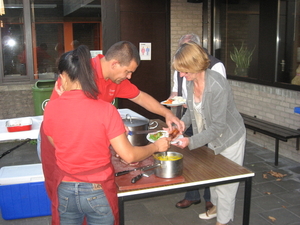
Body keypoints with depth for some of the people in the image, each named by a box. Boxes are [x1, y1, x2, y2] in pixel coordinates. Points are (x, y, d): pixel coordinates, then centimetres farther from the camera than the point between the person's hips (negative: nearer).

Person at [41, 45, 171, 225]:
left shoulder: (51, 108, -10)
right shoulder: (105, 110, -18)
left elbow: (57, 146, 4)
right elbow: (129, 155, -15)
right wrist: (156, 146, 3)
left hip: (65, 192, 2)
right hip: (98, 192, -2)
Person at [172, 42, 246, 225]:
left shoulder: (218, 86, -35)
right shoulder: (191, 81, -13)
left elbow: (218, 126, -31)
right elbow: (192, 109, 3)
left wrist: (191, 142, -36)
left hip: (229, 137, -7)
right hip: (212, 137, 7)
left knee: (225, 181, 8)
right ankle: (216, 206, 48)